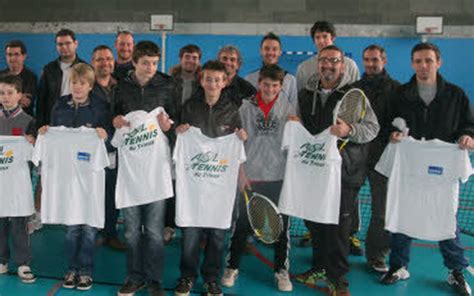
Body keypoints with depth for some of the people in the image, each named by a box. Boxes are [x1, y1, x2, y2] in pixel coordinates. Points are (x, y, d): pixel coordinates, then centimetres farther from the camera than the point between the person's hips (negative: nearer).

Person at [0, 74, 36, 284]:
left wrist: (30, 143, -16)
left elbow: (30, 155, 3)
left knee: (19, 223, -1)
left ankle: (23, 264, 8)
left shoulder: (27, 121, 3)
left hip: (17, 176, -2)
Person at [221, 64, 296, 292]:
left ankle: (282, 270, 22)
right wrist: (241, 172, -2)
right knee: (242, 224, 7)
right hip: (250, 176, 0)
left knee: (281, 225, 6)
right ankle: (232, 267, 24)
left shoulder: (288, 108, 4)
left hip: (279, 177, 1)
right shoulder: (246, 107, 2)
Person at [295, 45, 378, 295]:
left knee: (339, 225, -1)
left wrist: (349, 130, -24)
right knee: (314, 221, 12)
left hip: (344, 171, -4)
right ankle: (320, 268, 31)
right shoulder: (305, 95, 13)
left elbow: (372, 127, -7)